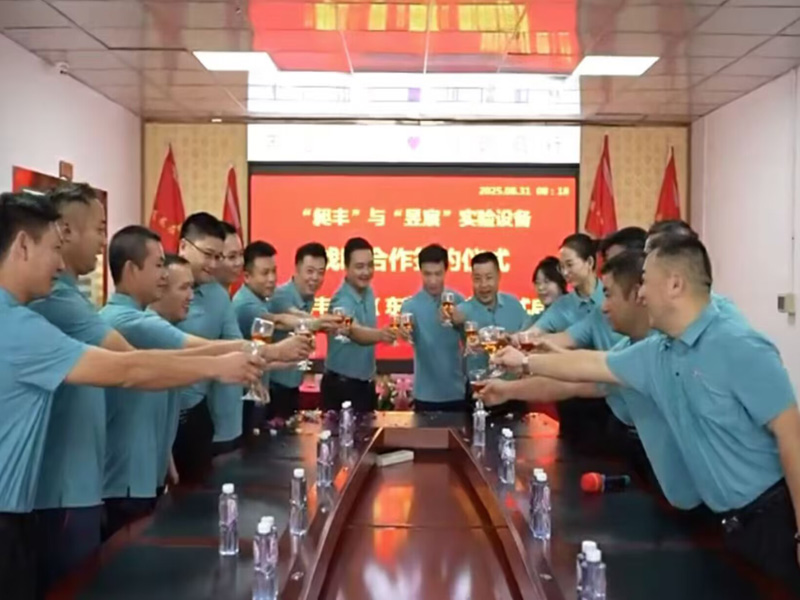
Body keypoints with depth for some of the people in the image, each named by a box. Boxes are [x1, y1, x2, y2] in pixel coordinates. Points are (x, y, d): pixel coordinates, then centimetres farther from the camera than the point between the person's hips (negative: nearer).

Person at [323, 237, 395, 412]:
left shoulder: (368, 292, 2)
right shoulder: (342, 301, -23)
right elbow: (355, 332, -42)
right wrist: (380, 335, -62)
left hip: (366, 383, 8)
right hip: (341, 384, -8)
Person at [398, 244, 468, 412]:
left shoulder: (458, 301, -1)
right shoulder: (411, 305, -8)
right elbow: (408, 332, -27)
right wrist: (403, 332, -47)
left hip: (457, 391, 2)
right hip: (426, 394, -2)